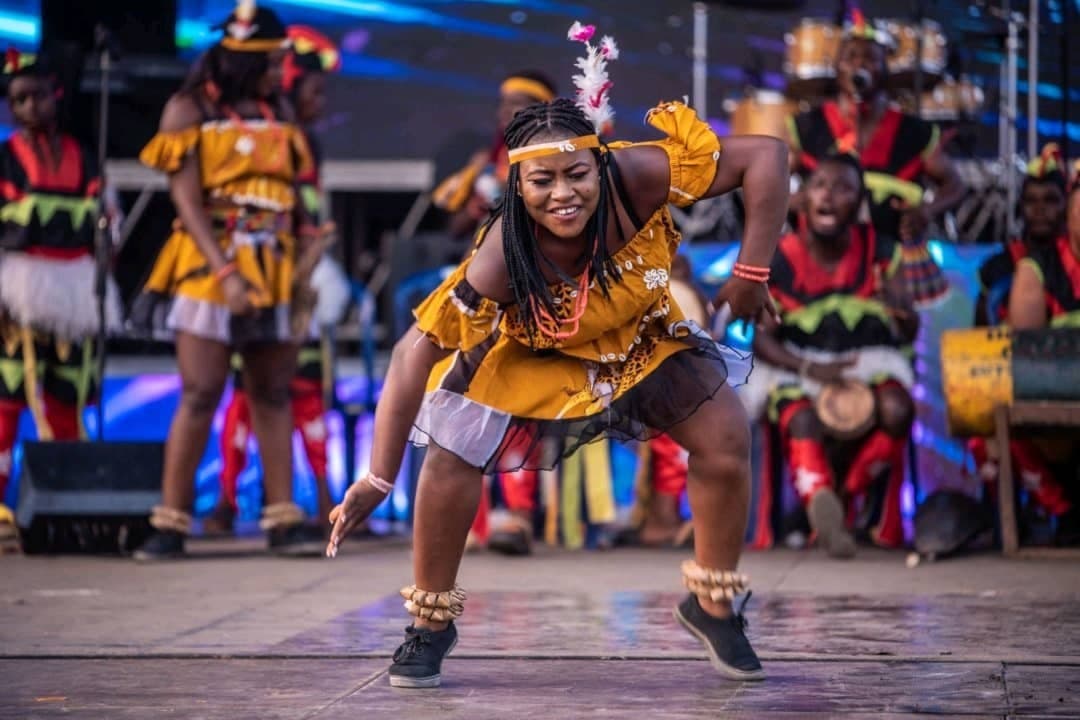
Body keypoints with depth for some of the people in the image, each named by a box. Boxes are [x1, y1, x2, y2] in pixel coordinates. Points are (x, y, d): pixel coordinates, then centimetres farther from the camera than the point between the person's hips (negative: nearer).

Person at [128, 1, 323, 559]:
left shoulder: (279, 113, 13)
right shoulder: (190, 108, -1)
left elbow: (292, 194, 14)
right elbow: (186, 200, -8)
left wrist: (308, 241, -5)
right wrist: (225, 273, -17)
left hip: (274, 271, 4)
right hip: (209, 266, -4)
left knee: (272, 394, 4)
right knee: (200, 394, -7)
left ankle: (283, 520, 5)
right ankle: (170, 523, -3)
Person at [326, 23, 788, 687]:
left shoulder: (634, 179, -36)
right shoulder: (500, 259, -37)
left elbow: (766, 157, -34)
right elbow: (417, 353, -36)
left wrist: (752, 275, -33)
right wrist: (378, 480, -38)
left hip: (645, 340, 2)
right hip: (534, 357, -2)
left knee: (728, 436, -13)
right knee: (451, 456, -15)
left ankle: (713, 604, 10)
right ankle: (431, 622, 8)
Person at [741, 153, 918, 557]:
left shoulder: (879, 253, -1)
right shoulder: (780, 259, -6)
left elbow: (909, 334, -4)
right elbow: (762, 339, -6)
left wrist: (902, 313, -30)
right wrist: (811, 368, -23)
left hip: (868, 360, 2)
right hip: (798, 365, -2)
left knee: (896, 410, -30)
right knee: (801, 422, -35)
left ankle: (851, 495, -8)